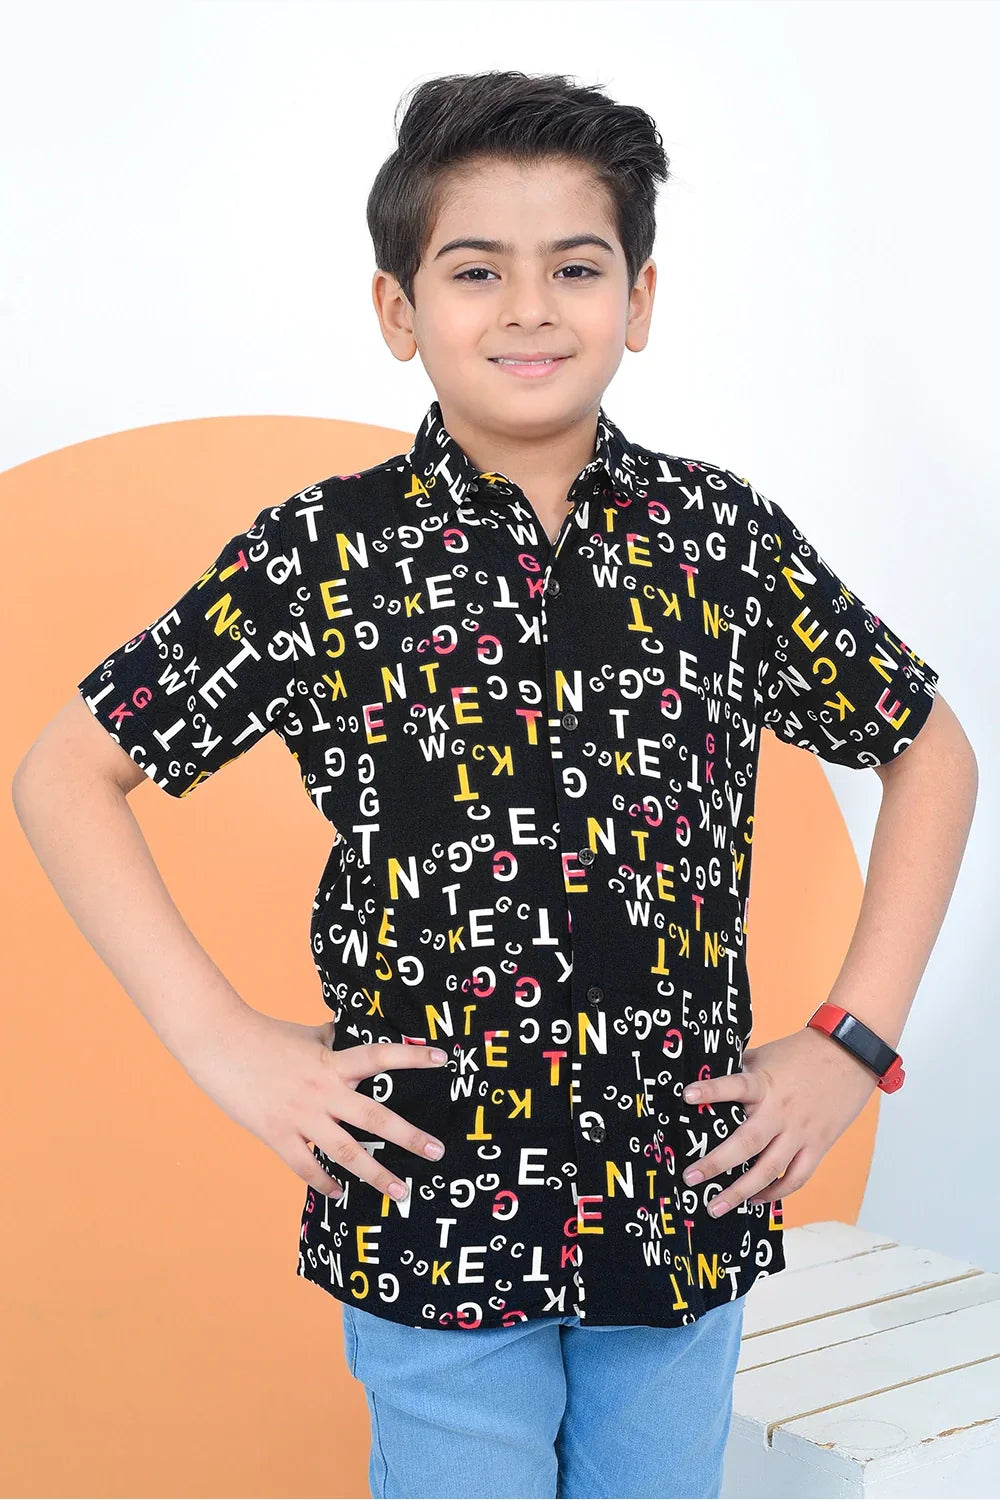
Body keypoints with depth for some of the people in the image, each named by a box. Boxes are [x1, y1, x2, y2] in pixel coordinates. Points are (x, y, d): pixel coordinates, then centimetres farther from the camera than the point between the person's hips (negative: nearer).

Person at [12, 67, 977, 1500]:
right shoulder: (324, 555, -7)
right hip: (433, 1208, -2)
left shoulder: (725, 537, -1)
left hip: (689, 1207, 2)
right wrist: (225, 1043, -9)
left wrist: (855, 1040, 2)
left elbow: (931, 750, 10)